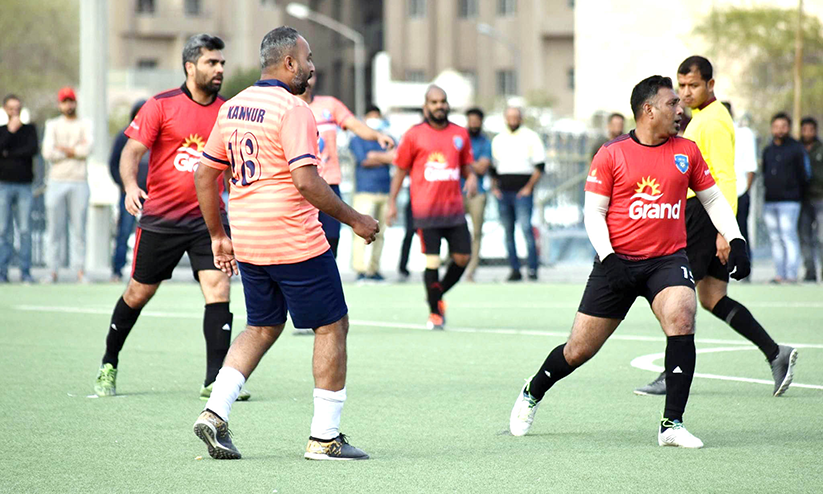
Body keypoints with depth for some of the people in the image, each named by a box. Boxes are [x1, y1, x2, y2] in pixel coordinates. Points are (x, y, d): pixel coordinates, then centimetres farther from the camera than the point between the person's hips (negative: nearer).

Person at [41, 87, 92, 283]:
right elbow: (48, 153, -4)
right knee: (54, 228, -2)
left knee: (78, 228, -2)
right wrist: (75, 151, -3)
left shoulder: (85, 125, 10)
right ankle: (53, 271, 0)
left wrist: (62, 149, -5)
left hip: (79, 182, 0)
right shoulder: (53, 125, 11)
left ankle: (79, 270, 1)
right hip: (56, 182, 0)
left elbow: (87, 149, -7)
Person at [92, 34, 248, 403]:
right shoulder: (161, 106, -6)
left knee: (218, 287, -14)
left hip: (208, 217, 2)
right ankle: (109, 364, 30)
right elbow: (132, 151, -10)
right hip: (161, 217, -2)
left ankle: (214, 380, -10)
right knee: (139, 292, 8)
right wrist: (130, 186, -28)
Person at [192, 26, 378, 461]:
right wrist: (354, 219, -12)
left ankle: (215, 412, 4)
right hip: (295, 242, -8)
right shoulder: (291, 109, -14)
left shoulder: (232, 108, 10)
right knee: (332, 326, 4)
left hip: (247, 242, 8)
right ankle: (325, 437, 5)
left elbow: (205, 174, 14)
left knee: (262, 327, 20)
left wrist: (218, 236, 21)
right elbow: (306, 181, -22)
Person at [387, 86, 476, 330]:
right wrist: (392, 203, 3)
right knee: (432, 260, -7)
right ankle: (434, 312, 7)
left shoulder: (460, 134, 11)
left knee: (463, 257, 0)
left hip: (454, 207, 4)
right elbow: (400, 170, 7)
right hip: (426, 208, -4)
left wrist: (471, 179, -4)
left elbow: (467, 166, 19)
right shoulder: (414, 135, 2)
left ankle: (438, 295, 25)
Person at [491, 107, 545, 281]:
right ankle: (515, 270, 7)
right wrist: (494, 187, 8)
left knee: (526, 227, -15)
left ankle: (532, 269, -13)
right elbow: (493, 167, 21)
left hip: (522, 192, -5)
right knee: (508, 231, 3)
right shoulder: (498, 140, 16)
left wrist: (529, 187, -10)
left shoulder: (531, 137, 2)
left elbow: (540, 166, -2)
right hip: (503, 192, 5)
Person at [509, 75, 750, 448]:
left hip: (667, 259, 2)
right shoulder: (611, 155, -4)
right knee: (579, 350, 3)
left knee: (681, 318, -28)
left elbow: (712, 198, 16)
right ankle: (532, 394, 34)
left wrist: (735, 240, 4)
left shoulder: (686, 151, 5)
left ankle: (672, 424, -22)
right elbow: (593, 211, -2)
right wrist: (607, 257, -15)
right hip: (617, 260, -2)